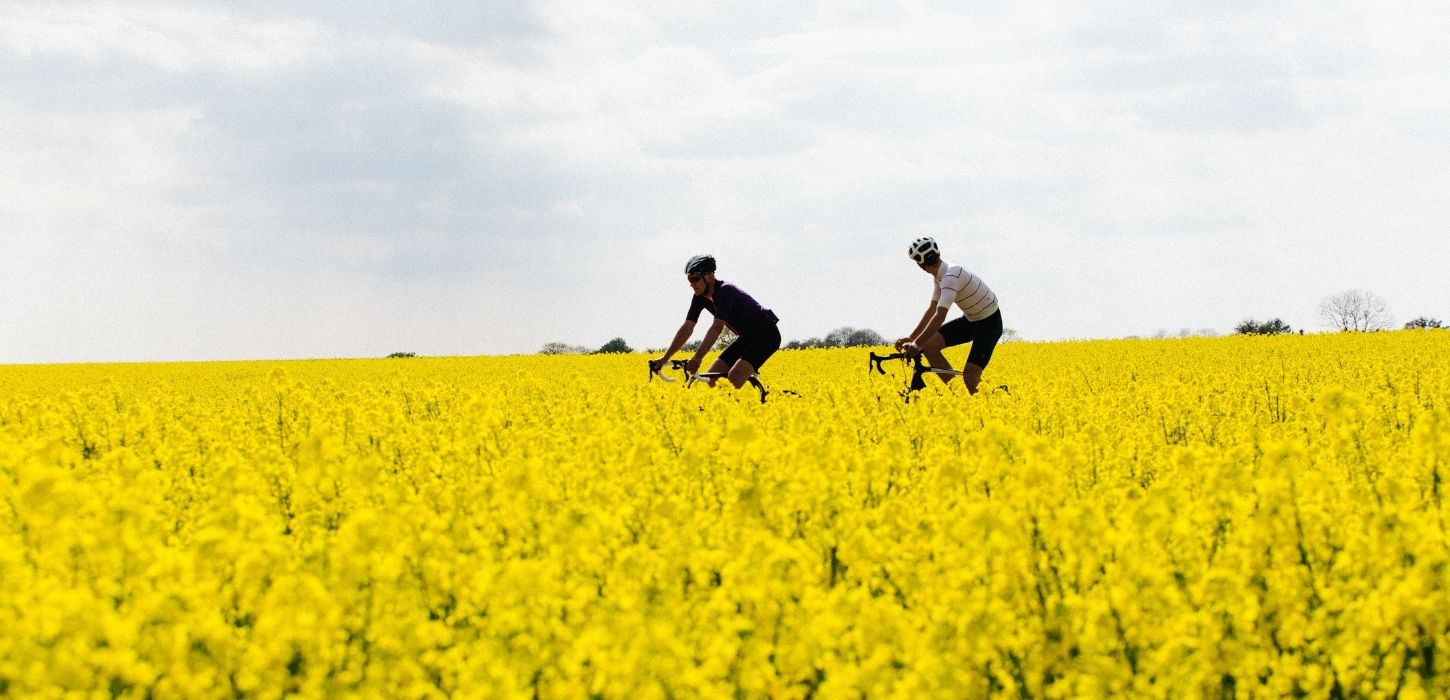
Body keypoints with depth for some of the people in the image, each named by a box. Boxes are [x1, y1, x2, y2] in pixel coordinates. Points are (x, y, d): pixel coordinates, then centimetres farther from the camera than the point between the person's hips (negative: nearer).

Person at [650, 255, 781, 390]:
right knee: (711, 378, -1)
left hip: (766, 335, -9)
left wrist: (697, 358, -48)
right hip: (747, 337, 9)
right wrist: (665, 358, -4)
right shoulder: (701, 296, -3)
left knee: (734, 377, -28)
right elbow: (687, 328, 1)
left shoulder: (725, 291, -28)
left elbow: (717, 327, -39)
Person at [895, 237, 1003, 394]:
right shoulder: (939, 275, 0)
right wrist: (911, 338, -1)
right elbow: (932, 310, 6)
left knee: (970, 378, -19)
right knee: (928, 345, -6)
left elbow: (939, 316, -38)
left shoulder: (951, 276, -30)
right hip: (970, 320, 9)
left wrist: (917, 344, -41)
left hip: (989, 323, -9)